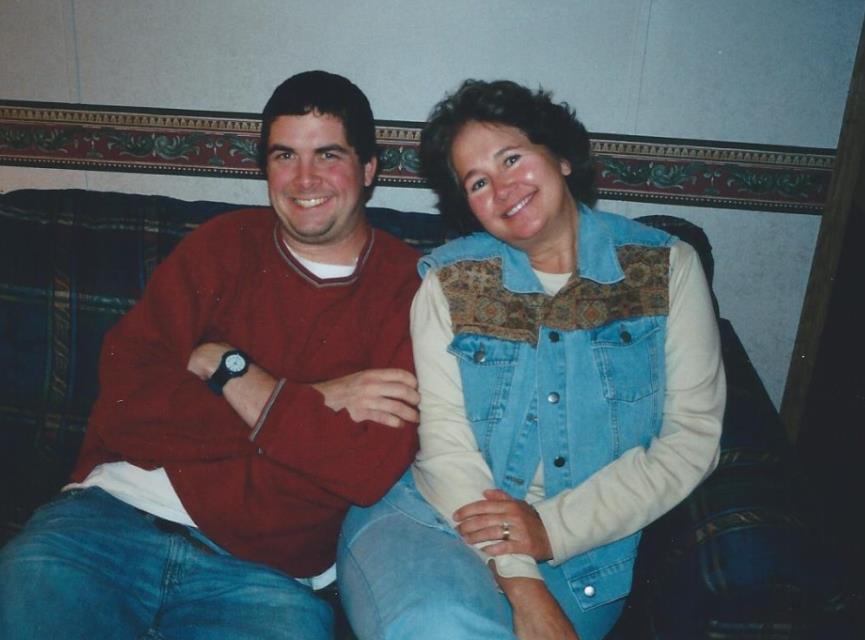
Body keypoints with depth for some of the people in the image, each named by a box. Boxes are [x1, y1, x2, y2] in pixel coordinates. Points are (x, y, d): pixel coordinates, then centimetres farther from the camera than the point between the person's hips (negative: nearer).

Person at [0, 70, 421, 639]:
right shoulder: (224, 245, 9)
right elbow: (124, 390, -3)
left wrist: (225, 368, -6)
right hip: (115, 513, 2)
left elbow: (372, 469, -13)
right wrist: (311, 407, -9)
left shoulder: (408, 287, 0)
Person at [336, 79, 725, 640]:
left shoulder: (669, 267, 3)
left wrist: (553, 528, -12)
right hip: (437, 516, 1)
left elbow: (693, 437, -2)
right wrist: (521, 584, -18)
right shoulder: (448, 282, 2)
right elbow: (444, 442, -7)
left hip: (584, 556, 0)